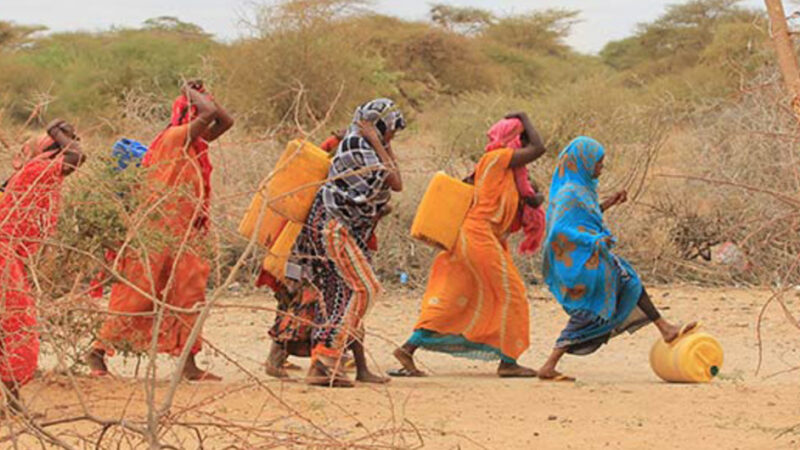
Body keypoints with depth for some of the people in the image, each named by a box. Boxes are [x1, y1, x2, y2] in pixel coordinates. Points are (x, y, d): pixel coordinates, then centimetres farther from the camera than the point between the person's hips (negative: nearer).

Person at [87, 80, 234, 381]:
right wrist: (191, 93, -5)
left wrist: (198, 94, 12)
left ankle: (188, 364, 5)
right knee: (139, 295, -4)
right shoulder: (174, 136, -11)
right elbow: (210, 114, -21)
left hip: (184, 235, 9)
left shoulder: (194, 142, 14)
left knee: (190, 294, 4)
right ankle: (99, 351, 6)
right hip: (160, 230, -9)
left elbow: (225, 121, 17)